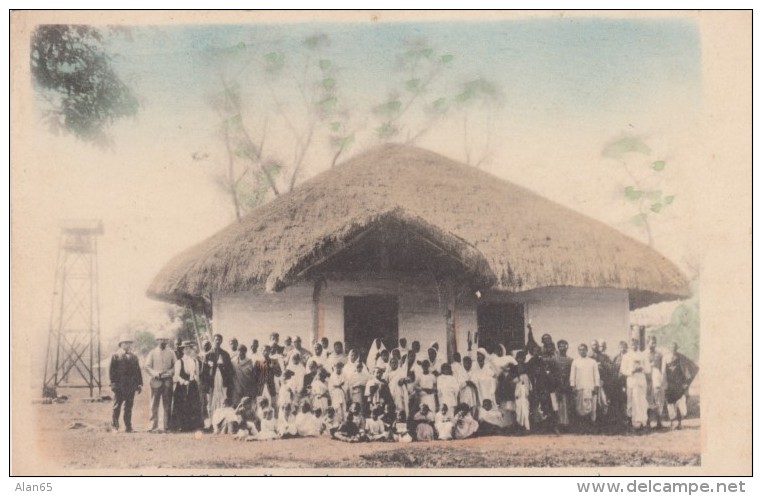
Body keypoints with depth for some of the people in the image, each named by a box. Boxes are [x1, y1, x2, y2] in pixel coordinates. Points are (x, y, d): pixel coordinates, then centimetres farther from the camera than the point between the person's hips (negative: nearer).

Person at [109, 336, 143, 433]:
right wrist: (113, 383, -10)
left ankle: (128, 427, 10)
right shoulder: (116, 356, 3)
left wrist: (139, 384, 9)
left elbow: (138, 371, 17)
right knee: (117, 406, -2)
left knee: (129, 407, 6)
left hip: (131, 386, 4)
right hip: (119, 385, -4)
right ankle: (114, 426, 5)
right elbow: (111, 370, -2)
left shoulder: (134, 357, 17)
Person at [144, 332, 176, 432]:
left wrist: (169, 372, -10)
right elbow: (147, 367, 3)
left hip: (168, 381, 1)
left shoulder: (171, 353, 10)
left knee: (167, 405, 2)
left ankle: (166, 427, 6)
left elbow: (175, 366, 9)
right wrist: (155, 374, -13)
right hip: (156, 381, -1)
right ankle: (154, 427, 1)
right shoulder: (152, 353, 7)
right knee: (154, 406, -2)